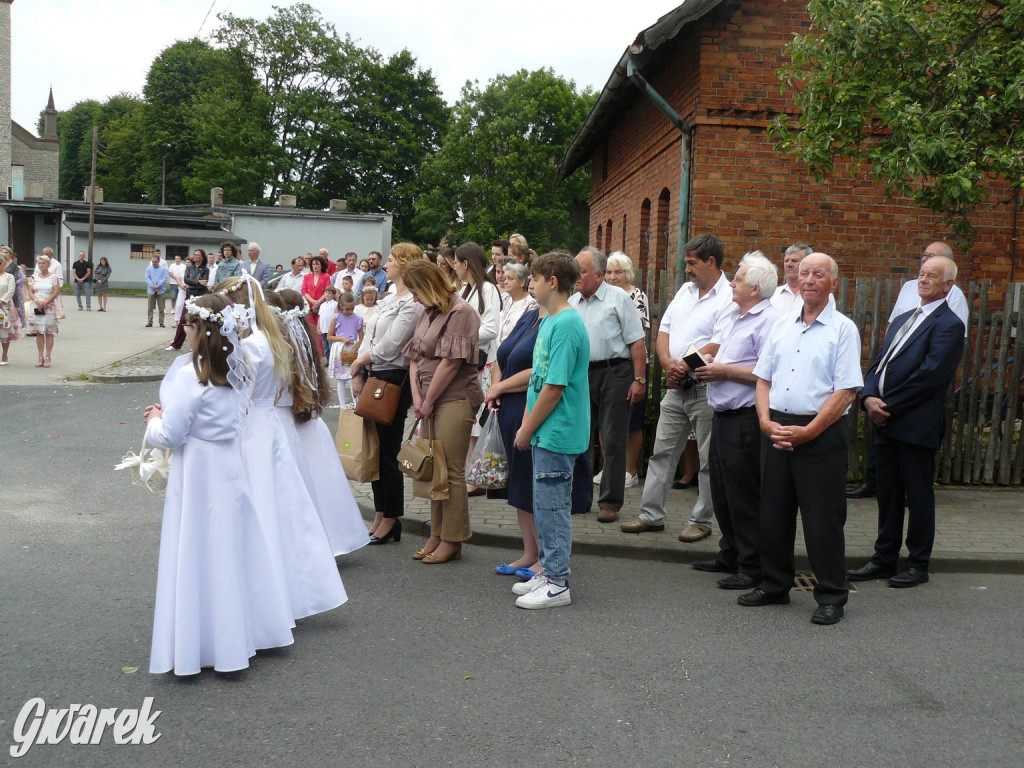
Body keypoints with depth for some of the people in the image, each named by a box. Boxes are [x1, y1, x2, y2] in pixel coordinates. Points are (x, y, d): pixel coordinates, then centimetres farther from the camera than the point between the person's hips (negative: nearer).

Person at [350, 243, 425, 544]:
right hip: (374, 378, 9)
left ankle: (392, 518, 11)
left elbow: (389, 347, -19)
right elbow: (369, 336, 13)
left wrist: (360, 360, -5)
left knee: (388, 451, -1)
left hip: (393, 380, -9)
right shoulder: (389, 299, 15)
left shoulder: (412, 304, -14)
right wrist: (359, 373, 2)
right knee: (374, 448, 13)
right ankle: (380, 513, 23)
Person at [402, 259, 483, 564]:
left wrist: (428, 401, -10)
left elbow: (450, 363, -15)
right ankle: (437, 535, 20)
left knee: (451, 471, -4)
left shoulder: (460, 312, -10)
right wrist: (417, 398, 1)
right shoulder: (428, 313, 17)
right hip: (429, 402, 9)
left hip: (455, 400, -8)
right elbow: (415, 358, 14)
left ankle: (452, 541, 4)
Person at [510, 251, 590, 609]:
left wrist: (527, 430, -13)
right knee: (545, 505, 16)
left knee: (552, 507, -2)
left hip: (558, 432, -9)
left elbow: (555, 387, -20)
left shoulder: (566, 325, -18)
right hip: (545, 432, 9)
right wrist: (526, 425, 11)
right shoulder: (548, 321, 13)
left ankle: (558, 584, 8)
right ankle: (549, 572, 27)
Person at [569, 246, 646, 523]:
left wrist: (639, 379, -12)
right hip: (581, 373, 5)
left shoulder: (618, 298, -4)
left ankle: (610, 502, 6)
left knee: (612, 441, -1)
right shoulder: (571, 302, 12)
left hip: (614, 373, -5)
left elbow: (636, 341, -7)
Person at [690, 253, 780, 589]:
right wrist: (705, 361, 9)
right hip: (723, 416, 10)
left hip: (746, 420, -10)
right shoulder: (734, 314, 15)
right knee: (722, 491, 17)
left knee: (744, 495, -3)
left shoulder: (769, 321, -15)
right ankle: (730, 555, 30)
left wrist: (725, 371, -17)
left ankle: (753, 567, 8)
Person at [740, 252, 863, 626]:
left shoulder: (843, 329, -4)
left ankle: (831, 597, 12)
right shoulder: (782, 325, 12)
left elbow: (845, 391, -11)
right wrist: (766, 421, -2)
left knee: (822, 518, 0)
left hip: (821, 433, -5)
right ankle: (774, 585, 26)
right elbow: (763, 378, 13)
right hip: (776, 430, 5)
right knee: (774, 511, 12)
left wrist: (807, 432, -15)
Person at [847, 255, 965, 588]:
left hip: (917, 426, -7)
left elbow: (929, 375, -18)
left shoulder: (948, 325, -9)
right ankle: (884, 559, 23)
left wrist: (889, 406, -15)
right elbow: (877, 364, 14)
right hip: (886, 423, 8)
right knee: (888, 494, 13)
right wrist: (870, 397, -4)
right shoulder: (902, 320, 18)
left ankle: (918, 564, 16)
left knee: (918, 496, 4)